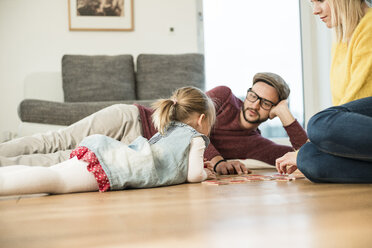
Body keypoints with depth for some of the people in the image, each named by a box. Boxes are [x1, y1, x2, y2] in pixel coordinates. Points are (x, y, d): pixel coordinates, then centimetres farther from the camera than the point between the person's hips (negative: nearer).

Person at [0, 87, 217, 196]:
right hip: (113, 165, -8)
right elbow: (194, 175, 2)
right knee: (55, 180, -26)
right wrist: (204, 173, 25)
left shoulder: (168, 131, 34)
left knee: (47, 174, 6)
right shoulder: (196, 138, 11)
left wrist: (190, 164, 44)